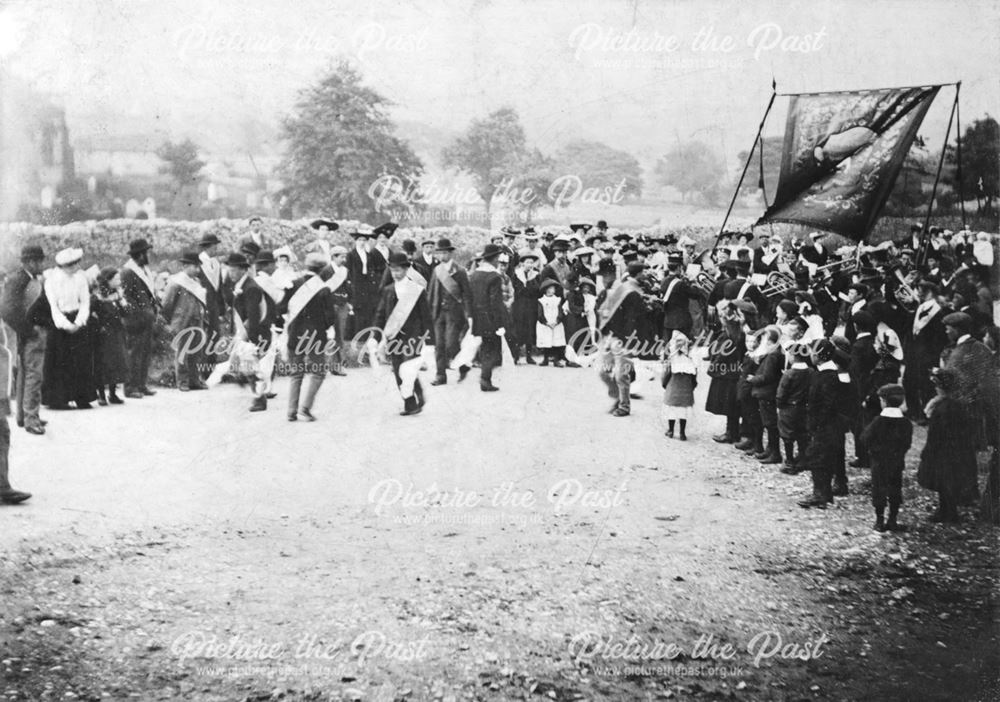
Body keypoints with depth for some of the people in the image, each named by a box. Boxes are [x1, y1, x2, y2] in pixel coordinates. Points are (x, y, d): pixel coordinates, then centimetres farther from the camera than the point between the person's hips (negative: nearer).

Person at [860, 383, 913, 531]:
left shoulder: (878, 421, -15)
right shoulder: (906, 423, -6)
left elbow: (865, 437, -12)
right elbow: (907, 444, 1)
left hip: (879, 463, -2)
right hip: (897, 463, 2)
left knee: (879, 491, 7)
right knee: (895, 490, 12)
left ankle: (880, 521, 9)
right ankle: (893, 521, 15)